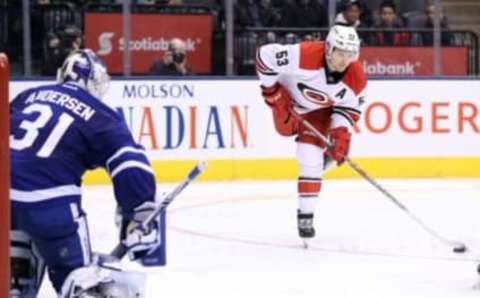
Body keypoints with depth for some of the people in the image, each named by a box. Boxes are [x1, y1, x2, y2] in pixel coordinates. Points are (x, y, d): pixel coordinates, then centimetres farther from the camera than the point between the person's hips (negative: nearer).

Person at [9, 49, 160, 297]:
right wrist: (140, 216, 0)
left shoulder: (29, 96, 21)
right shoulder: (100, 117, 7)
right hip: (50, 199, -4)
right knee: (76, 273, 2)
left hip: (10, 190, 4)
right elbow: (131, 166, -2)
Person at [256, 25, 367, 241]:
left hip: (319, 110, 1)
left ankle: (306, 216, -6)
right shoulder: (303, 55, -41)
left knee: (311, 158, -12)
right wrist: (271, 89, -24)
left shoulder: (356, 79, -28)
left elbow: (348, 107, -11)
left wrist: (340, 132, -24)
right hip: (289, 97, -1)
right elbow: (265, 55, -32)